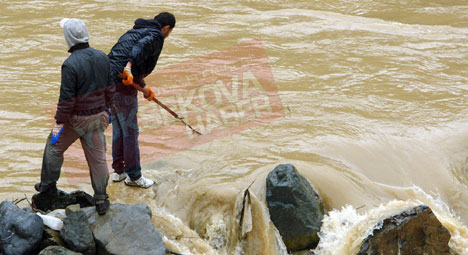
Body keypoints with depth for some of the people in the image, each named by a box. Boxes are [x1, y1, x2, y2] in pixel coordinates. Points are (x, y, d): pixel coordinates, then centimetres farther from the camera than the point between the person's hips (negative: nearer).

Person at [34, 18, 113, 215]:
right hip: (97, 117, 5)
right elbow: (109, 88, 8)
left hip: (75, 119, -5)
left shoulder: (70, 65, -23)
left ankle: (48, 186, 31)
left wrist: (59, 122, -11)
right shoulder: (102, 58, -3)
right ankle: (101, 200, 15)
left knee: (54, 147, 18)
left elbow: (67, 99, -20)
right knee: (97, 156, 10)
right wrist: (107, 109, 22)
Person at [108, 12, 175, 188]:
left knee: (118, 129, 19)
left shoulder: (133, 32, 26)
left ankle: (119, 171, 27)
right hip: (124, 87, -9)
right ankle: (134, 176, 7)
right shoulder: (156, 37, -3)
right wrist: (129, 68, -39)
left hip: (108, 81, 9)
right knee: (130, 132, 0)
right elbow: (141, 48, -25)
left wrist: (144, 88, 39)